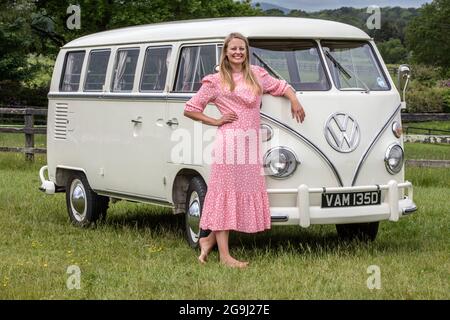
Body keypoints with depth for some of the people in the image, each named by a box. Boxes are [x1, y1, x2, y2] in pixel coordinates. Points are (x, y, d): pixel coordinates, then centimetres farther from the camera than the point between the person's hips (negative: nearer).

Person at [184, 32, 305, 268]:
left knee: (246, 195, 4)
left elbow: (281, 86, 29)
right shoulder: (215, 82, 3)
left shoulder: (257, 75, 15)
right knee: (225, 195, -5)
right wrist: (216, 121, -2)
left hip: (251, 144, 5)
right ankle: (224, 255, -5)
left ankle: (209, 239, 16)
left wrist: (294, 100, 11)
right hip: (229, 142, -5)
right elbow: (190, 109, 7)